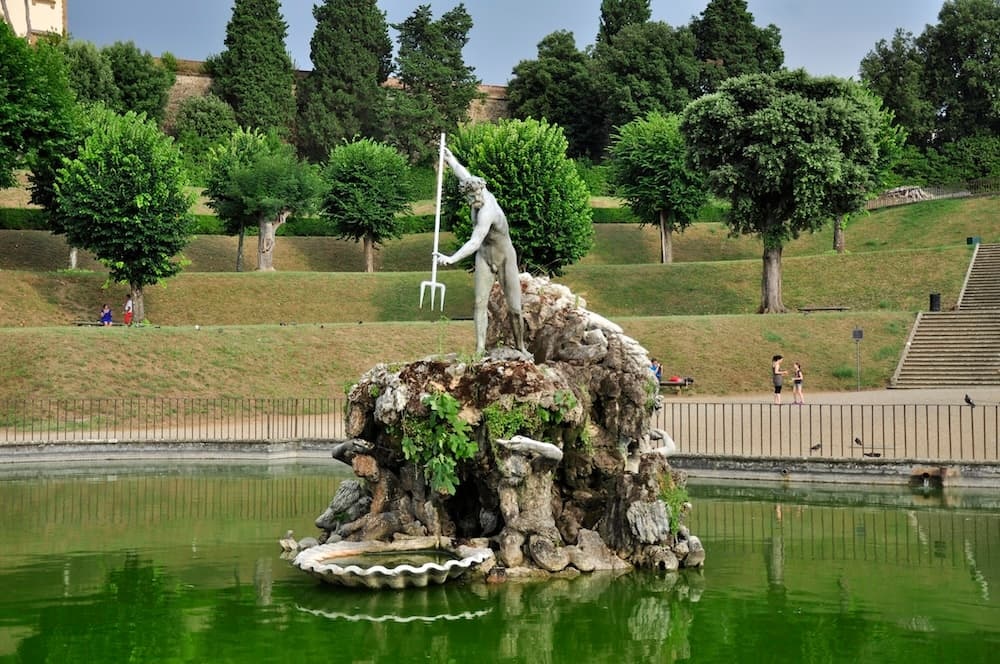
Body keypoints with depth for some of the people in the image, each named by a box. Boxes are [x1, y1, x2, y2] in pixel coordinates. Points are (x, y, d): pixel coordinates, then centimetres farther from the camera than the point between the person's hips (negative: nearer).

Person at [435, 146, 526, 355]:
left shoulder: (487, 212, -30)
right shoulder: (482, 196, -9)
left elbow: (475, 243, -42)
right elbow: (465, 175, 12)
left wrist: (452, 259, -52)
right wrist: (450, 158, 24)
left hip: (505, 259, -7)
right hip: (485, 258, 7)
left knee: (514, 309, -1)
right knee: (480, 303, -7)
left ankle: (521, 347, 15)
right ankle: (480, 348, -10)